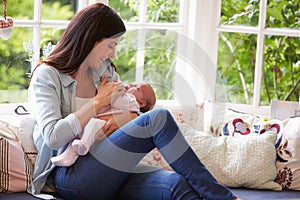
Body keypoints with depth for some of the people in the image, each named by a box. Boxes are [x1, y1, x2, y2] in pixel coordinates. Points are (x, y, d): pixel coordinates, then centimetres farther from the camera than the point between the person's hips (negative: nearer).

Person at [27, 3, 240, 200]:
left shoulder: (103, 72, 22)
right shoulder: (47, 76, 1)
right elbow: (53, 137, -13)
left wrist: (127, 117, -3)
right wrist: (99, 102, -6)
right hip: (68, 177, -6)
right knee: (159, 118, -22)